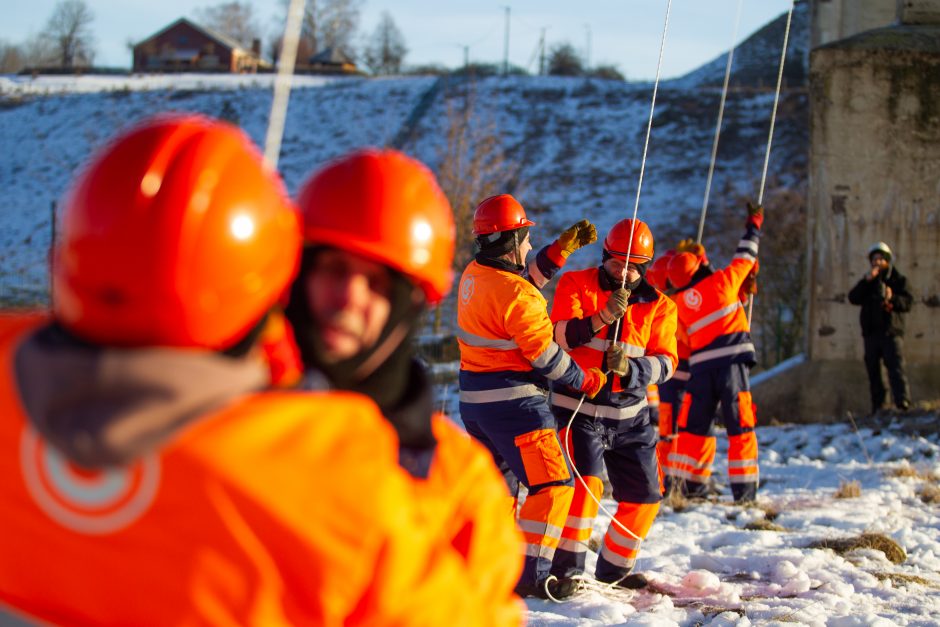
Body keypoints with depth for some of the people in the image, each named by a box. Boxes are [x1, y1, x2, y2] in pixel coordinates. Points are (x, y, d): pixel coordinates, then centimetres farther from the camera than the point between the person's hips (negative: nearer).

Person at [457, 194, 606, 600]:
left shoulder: (474, 275, 4)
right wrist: (588, 381, -2)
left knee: (498, 480, 24)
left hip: (474, 398, 9)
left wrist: (563, 247, 18)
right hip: (513, 402, -9)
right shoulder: (518, 297, -22)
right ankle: (531, 575, -12)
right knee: (553, 483, -6)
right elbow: (547, 357, -17)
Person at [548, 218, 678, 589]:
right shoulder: (576, 285, -2)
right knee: (585, 481, -23)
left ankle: (613, 570, 27)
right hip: (578, 407, -4)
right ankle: (567, 569, -16)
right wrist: (601, 318, -31)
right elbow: (557, 336, -16)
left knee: (645, 496, 8)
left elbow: (666, 362, -4)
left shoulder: (657, 305, 6)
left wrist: (630, 368, -24)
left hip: (629, 415, 5)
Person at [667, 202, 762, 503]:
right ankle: (744, 488, -4)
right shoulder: (722, 281, 0)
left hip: (701, 365, 3)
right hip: (732, 360, -3)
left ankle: (689, 483, 11)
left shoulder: (680, 302, 10)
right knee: (740, 427, 0)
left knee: (694, 427, 12)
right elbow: (744, 258, 13)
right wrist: (753, 226, 27)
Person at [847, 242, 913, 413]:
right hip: (871, 332, 4)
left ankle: (903, 400, -30)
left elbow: (908, 302, -1)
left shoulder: (898, 280, 9)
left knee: (896, 366, -18)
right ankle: (878, 405, 9)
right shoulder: (867, 282, 17)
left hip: (891, 331, -4)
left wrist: (892, 298, -19)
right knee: (873, 370, 4)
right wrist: (866, 281, -11)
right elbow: (853, 298, 1)